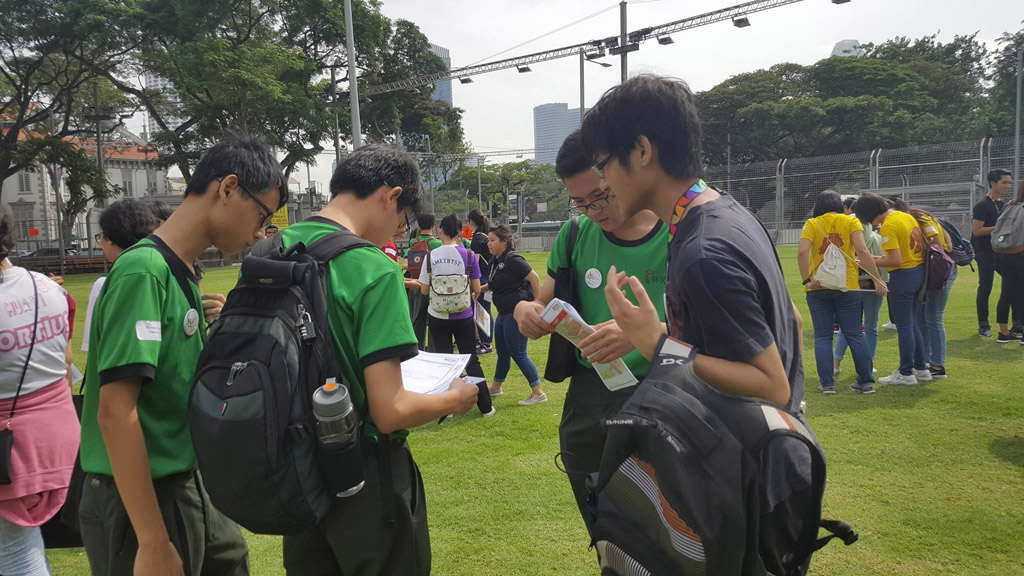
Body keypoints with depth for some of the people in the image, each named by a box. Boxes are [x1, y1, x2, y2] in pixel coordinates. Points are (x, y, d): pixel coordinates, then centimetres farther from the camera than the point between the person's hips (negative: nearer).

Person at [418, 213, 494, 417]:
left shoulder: (431, 256, -7)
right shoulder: (468, 255, -8)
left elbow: (424, 289, -2)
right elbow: (477, 289, -4)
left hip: (438, 316, 0)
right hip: (463, 316, 0)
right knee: (472, 361, 11)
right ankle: (486, 408, 16)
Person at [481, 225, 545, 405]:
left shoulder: (512, 260, -16)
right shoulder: (495, 262, 12)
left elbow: (534, 278, -18)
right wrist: (480, 288, 12)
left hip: (518, 312, -9)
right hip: (504, 314, 9)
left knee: (518, 354, -6)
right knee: (502, 352, 20)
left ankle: (538, 393, 2)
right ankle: (496, 387, 37)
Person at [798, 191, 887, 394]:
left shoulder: (812, 224, 2)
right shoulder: (851, 221, 4)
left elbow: (802, 252, -14)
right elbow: (862, 250, -10)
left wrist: (807, 280, -11)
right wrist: (877, 279, -9)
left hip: (818, 288, -1)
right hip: (847, 286, 1)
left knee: (822, 337, 6)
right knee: (855, 335, 10)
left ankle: (827, 383, 5)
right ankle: (866, 381, 14)